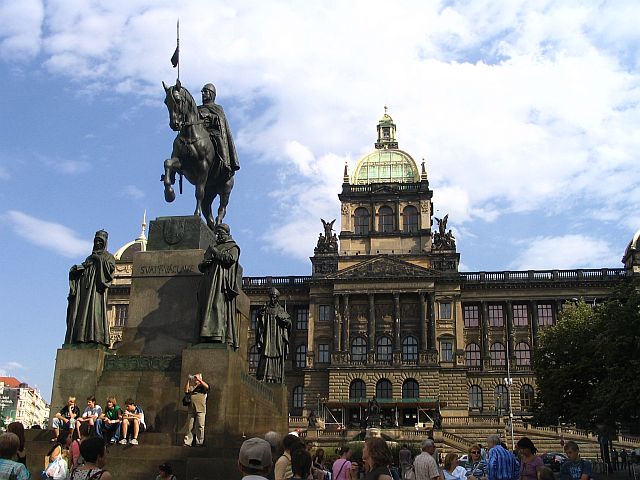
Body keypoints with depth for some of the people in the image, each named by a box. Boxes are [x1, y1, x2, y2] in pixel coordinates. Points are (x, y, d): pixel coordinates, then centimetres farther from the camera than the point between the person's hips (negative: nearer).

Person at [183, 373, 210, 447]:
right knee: (189, 427, 2)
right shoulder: (191, 387, 23)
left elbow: (207, 387, -10)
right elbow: (186, 390, 7)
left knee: (200, 427, -7)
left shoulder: (202, 387, 12)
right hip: (191, 410, 4)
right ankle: (187, 442, 3)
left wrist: (199, 379, -10)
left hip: (200, 410, -4)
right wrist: (188, 381, 1)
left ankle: (199, 442, -5)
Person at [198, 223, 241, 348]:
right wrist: (204, 263, 3)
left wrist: (216, 253, -3)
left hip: (223, 281, -6)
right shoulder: (211, 248, 30)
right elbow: (200, 267, 27)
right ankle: (207, 337, -13)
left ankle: (218, 335, -28)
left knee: (219, 305, -19)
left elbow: (231, 259, -10)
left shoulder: (232, 247, 12)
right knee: (207, 308, -6)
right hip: (209, 281, 6)